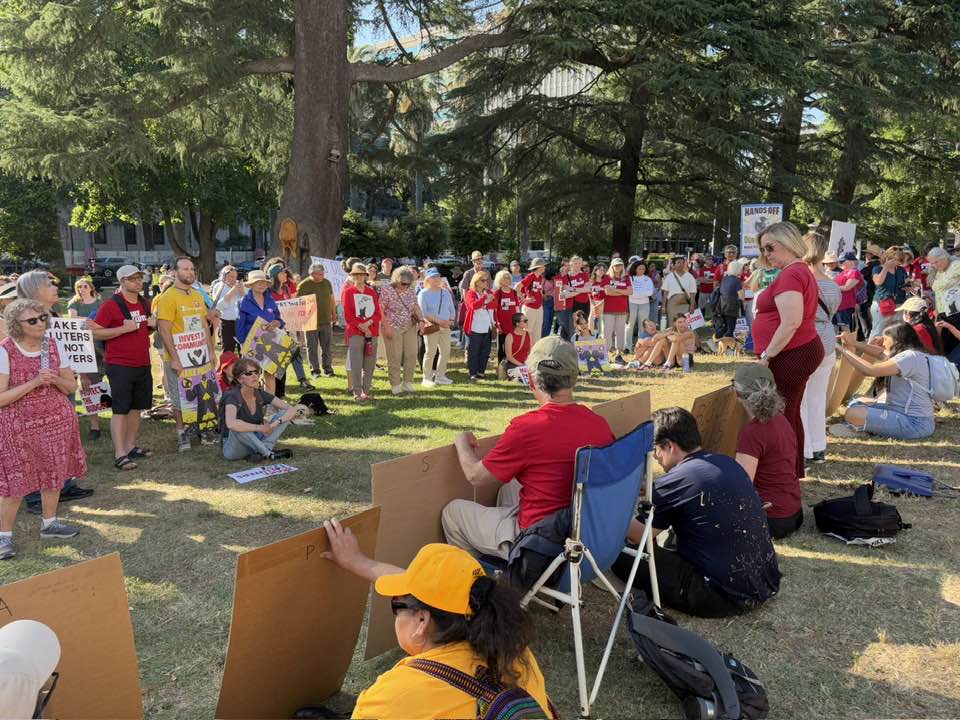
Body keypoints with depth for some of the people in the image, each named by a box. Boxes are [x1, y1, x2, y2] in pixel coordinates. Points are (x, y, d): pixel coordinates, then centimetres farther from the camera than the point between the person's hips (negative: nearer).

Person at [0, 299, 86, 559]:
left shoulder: (53, 346, -1)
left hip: (57, 421, 5)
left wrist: (55, 380, -15)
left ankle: (49, 523, 31)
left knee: (54, 474, 13)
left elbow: (72, 386, 6)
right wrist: (34, 382, -25)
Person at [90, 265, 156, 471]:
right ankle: (119, 455, -5)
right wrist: (124, 329, -21)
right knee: (120, 410, -6)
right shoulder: (111, 305, -10)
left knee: (136, 407, 13)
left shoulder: (145, 302, 12)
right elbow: (95, 332, -13)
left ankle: (130, 446, 25)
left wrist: (152, 325, 3)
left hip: (143, 364, 7)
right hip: (120, 365, -7)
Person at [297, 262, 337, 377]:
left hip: (326, 321, 3)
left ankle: (327, 369, 15)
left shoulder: (327, 283, 7)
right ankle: (315, 370, 12)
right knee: (312, 347, 3)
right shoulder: (303, 285, -7)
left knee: (327, 347, 6)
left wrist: (334, 313, 17)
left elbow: (331, 299, 18)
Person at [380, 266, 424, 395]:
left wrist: (420, 319, -5)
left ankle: (407, 383, 14)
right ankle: (395, 385, 9)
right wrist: (386, 327, -15)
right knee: (395, 357, -2)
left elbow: (415, 306, 12)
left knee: (411, 354, 2)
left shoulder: (410, 290, 6)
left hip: (410, 327, 5)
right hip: (393, 328, -5)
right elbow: (380, 310, -10)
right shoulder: (386, 290, -9)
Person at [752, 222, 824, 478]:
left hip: (792, 354, -11)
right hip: (802, 350, 11)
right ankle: (794, 472, 27)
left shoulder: (790, 274, -16)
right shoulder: (802, 271, 18)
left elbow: (790, 323, -25)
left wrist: (766, 356, -18)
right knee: (790, 415, 17)